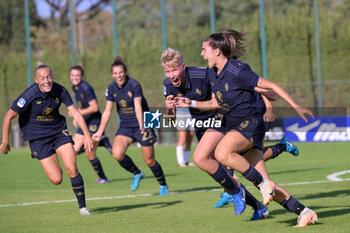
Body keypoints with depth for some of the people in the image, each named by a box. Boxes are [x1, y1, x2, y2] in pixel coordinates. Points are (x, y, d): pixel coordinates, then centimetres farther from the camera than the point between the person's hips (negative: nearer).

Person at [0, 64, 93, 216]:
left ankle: (82, 206, 1)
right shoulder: (29, 96, -23)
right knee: (56, 179, -7)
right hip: (37, 137, -3)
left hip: (58, 130, 3)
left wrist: (86, 134, -18)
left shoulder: (60, 91, -13)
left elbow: (75, 112, -7)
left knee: (71, 169, -14)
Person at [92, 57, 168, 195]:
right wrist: (100, 131, 1)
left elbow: (138, 107, -30)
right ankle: (137, 174, 7)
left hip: (142, 125, -4)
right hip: (125, 125, 4)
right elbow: (107, 111, 4)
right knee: (117, 153, -20)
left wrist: (142, 126, -44)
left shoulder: (134, 85, -18)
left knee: (149, 160, -1)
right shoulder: (111, 88, -2)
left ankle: (163, 185, 26)